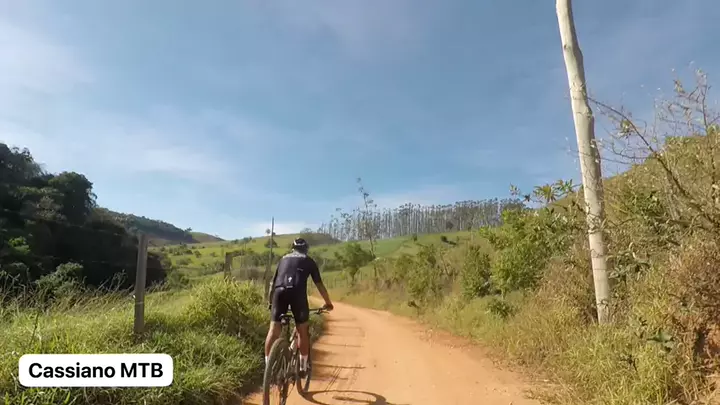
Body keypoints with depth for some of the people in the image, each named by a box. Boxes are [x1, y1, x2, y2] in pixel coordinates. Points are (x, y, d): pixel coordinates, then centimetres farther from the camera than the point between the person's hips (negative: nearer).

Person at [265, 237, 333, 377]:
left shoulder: (284, 259, 30)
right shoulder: (309, 261, 23)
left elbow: (273, 282, 29)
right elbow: (319, 284, 22)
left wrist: (270, 301, 39)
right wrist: (328, 303, 31)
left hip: (279, 291, 3)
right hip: (297, 292, -2)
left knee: (273, 330, 6)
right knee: (302, 331, 9)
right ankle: (302, 367, 15)